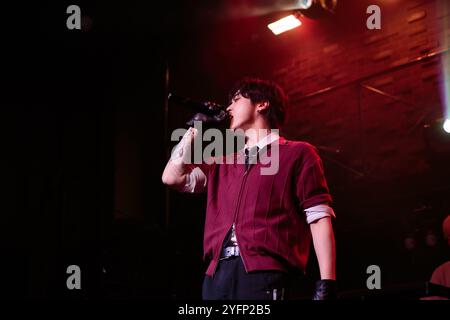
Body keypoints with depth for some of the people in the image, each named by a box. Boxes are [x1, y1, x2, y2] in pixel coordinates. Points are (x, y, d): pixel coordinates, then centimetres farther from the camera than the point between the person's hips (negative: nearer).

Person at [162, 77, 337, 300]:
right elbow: (172, 177, 17)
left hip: (264, 273, -5)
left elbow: (319, 216, 0)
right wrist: (194, 129, 26)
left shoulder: (297, 153, 9)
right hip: (216, 276, 5)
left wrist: (326, 283, -11)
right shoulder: (223, 165, 26)